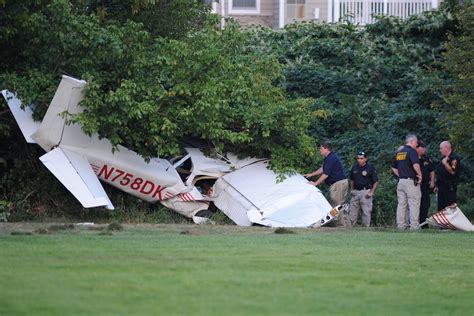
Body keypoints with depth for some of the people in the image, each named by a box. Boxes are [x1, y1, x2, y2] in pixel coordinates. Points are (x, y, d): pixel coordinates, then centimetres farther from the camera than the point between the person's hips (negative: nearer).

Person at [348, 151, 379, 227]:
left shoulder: (370, 168, -5)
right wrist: (351, 190, 11)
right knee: (352, 211, 6)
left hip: (365, 192, -5)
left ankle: (366, 227, 2)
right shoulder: (354, 168, 10)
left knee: (366, 212, -4)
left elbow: (376, 182, -3)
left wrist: (371, 192, -10)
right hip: (355, 192, 5)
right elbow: (351, 180, 23)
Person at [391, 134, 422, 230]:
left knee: (401, 204, 9)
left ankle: (401, 225, 9)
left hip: (401, 181, 7)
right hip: (411, 181, -7)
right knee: (414, 204, -5)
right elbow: (415, 164, -24)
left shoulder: (399, 152, 14)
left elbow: (393, 167, 21)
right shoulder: (412, 151, -10)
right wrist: (420, 174, -11)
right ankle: (414, 226, -9)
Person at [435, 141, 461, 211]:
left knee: (451, 206, -12)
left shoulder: (454, 158, -10)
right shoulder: (444, 158, 19)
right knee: (441, 208, 9)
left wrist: (445, 163, -23)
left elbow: (452, 171, -21)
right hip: (441, 188, 9)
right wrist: (437, 186, 23)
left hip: (449, 188, -9)